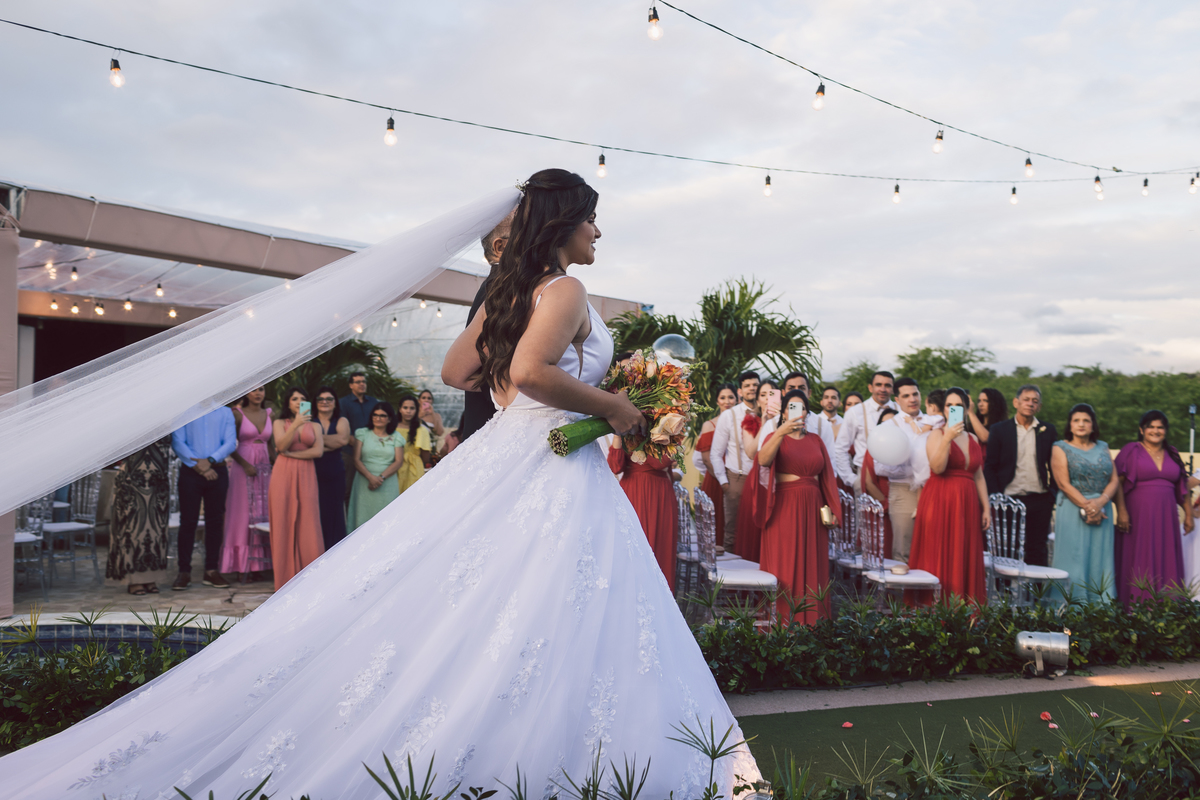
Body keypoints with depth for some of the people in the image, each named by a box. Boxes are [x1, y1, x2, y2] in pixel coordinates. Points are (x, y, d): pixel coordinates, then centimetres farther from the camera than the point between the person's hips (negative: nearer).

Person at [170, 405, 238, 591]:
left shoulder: (225, 412, 10)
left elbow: (231, 442, 0)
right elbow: (177, 442, -4)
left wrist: (210, 460, -14)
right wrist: (198, 466, -13)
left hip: (217, 472, 2)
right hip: (190, 472, -2)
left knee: (215, 521, 4)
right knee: (188, 521, -1)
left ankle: (211, 570, 11)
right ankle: (184, 572, 6)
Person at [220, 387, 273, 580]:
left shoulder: (268, 414, 11)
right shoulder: (238, 414, -2)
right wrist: (245, 464, -13)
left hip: (264, 468, 5)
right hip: (243, 468, -5)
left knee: (263, 513, 3)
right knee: (243, 513, -2)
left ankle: (259, 563, 8)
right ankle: (243, 566, 1)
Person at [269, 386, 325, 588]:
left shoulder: (314, 426, 14)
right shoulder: (280, 423, 10)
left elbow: (318, 451, -1)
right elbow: (281, 446, -8)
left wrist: (291, 453, -6)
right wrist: (296, 424, -19)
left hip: (306, 476, 1)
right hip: (283, 475, -1)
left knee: (307, 524, -4)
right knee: (284, 523, -2)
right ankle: (286, 577, 2)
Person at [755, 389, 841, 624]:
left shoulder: (815, 441, 14)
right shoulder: (775, 438, 2)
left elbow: (826, 476, 13)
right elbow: (763, 460, -21)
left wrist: (832, 508, 4)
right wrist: (781, 432, -34)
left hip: (812, 510, 4)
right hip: (784, 509, -4)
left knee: (811, 566, 4)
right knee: (784, 566, -4)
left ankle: (811, 621, 11)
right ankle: (781, 621, 0)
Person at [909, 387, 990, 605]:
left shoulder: (972, 439, 16)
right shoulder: (937, 434, -1)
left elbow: (978, 476, 16)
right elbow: (937, 467, -16)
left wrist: (986, 507, 10)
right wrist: (948, 438, -25)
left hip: (967, 505, 5)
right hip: (939, 503, -5)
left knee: (965, 561, 5)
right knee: (940, 559, -6)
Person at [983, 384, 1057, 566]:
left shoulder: (1048, 431, 9)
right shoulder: (999, 429, 3)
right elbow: (990, 467, 1)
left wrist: (1054, 495, 1)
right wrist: (995, 497, -6)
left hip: (1040, 501, 1)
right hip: (1009, 499, -1)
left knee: (1038, 550, 5)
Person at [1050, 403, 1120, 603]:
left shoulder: (1103, 448, 14)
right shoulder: (1061, 448, 2)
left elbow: (1114, 480, 5)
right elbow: (1064, 484, -7)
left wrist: (1100, 502, -12)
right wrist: (1087, 507, -15)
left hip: (1102, 510, 4)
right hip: (1072, 510, -4)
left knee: (1100, 561, 4)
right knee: (1074, 559, -4)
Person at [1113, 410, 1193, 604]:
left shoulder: (1172, 454, 13)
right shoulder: (1131, 451, -1)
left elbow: (1182, 487, 17)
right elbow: (1118, 483, -7)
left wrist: (1188, 513, 12)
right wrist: (1121, 511, -16)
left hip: (1166, 517, 4)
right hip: (1138, 516, -4)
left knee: (1165, 563, 5)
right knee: (1139, 564, -1)